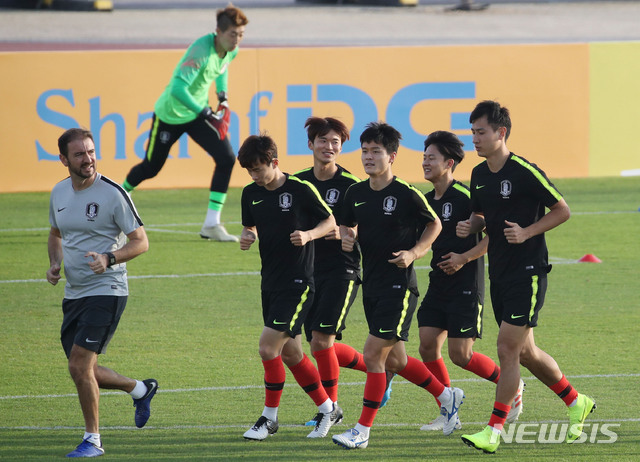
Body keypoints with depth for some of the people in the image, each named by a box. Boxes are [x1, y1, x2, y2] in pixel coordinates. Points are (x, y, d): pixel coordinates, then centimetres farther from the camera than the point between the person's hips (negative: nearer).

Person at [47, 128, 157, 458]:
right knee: (82, 371, 10)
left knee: (79, 366, -14)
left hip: (106, 291, -7)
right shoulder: (59, 193, 7)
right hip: (74, 293, 7)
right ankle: (140, 390, 35)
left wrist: (109, 259, -24)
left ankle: (92, 440, 1)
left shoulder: (112, 193, -12)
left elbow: (141, 242, -8)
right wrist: (54, 264, 5)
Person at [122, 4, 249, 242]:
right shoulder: (202, 50, -34)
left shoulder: (231, 50, -9)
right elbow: (177, 89, -41)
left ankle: (211, 225, -8)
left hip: (198, 112, 6)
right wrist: (207, 115, -41)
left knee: (226, 158, -12)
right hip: (170, 114, -6)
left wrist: (222, 96, 3)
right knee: (151, 168, 10)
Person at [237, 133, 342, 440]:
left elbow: (331, 222, -2)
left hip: (297, 282, -7)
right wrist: (246, 237, -5)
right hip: (270, 280, 7)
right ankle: (327, 409, 25)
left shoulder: (301, 190, -12)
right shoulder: (251, 194, 5)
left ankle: (269, 418, -1)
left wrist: (308, 235, -21)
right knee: (290, 353, 11)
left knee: (268, 346, -13)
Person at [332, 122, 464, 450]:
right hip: (371, 285, 7)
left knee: (373, 354, -12)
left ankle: (363, 430, -5)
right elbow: (348, 224, 21)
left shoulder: (406, 195, -12)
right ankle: (447, 396, 36)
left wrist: (413, 253, -12)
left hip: (399, 286, -7)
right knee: (394, 360, 14)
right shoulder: (355, 193, 5)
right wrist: (347, 238, -2)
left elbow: (434, 225, 2)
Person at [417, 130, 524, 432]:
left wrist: (464, 258, -20)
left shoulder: (464, 196, -14)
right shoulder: (427, 200, 10)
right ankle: (447, 413, 9)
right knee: (428, 346, 0)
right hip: (438, 283, 8)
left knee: (460, 355, -7)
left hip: (466, 285, -8)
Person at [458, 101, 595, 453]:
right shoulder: (479, 174, 7)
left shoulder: (525, 172, -15)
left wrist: (527, 232, -20)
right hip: (499, 275, 8)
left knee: (508, 349, -11)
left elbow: (562, 210, -9)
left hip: (528, 272, -8)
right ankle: (576, 403, 33)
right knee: (525, 352, 14)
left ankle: (493, 432, -10)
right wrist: (470, 226, -1)